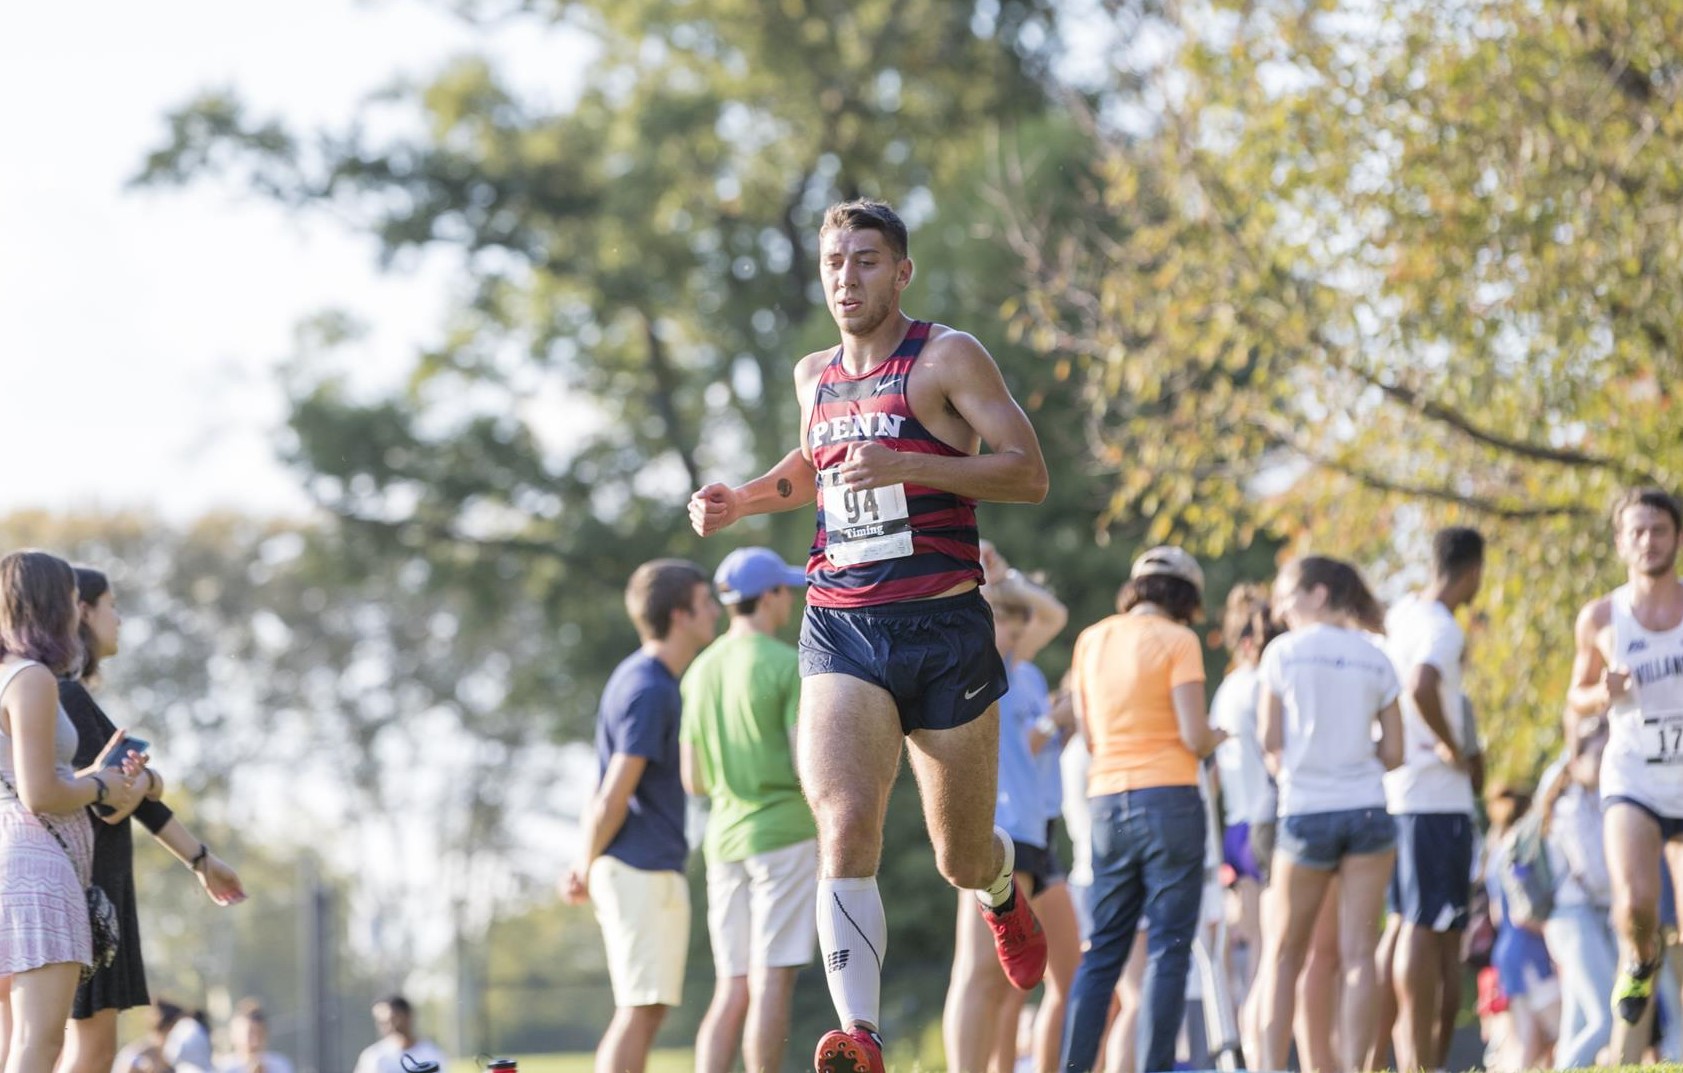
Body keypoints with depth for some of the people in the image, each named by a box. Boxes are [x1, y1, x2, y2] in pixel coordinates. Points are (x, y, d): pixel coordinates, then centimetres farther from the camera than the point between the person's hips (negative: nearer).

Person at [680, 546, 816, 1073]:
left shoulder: (700, 672, 13)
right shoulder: (790, 666, -9)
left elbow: (693, 780, 15)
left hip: (725, 842, 6)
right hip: (785, 836, -6)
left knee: (732, 992, 7)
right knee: (773, 981, -6)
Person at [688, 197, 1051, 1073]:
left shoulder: (947, 357, -4)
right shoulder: (816, 376, 14)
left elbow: (1029, 475, -11)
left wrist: (907, 466, -23)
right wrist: (741, 501, 18)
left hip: (943, 630, -3)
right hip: (839, 632, 3)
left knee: (961, 858, 10)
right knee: (844, 823, -22)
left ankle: (1001, 888, 49)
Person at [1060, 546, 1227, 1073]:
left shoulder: (1091, 640, 10)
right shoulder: (1176, 641, -6)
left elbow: (1089, 734, 13)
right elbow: (1195, 737, -11)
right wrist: (1217, 737, 9)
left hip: (1107, 802, 5)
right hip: (1169, 798, -5)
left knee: (1103, 950, 10)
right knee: (1169, 946, -2)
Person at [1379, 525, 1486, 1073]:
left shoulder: (1400, 615, 11)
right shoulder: (1443, 629, -15)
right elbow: (1421, 686, -33)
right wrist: (1450, 745, -20)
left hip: (1397, 788, 9)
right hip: (1438, 796, -9)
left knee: (1406, 920, 15)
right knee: (1427, 925, -7)